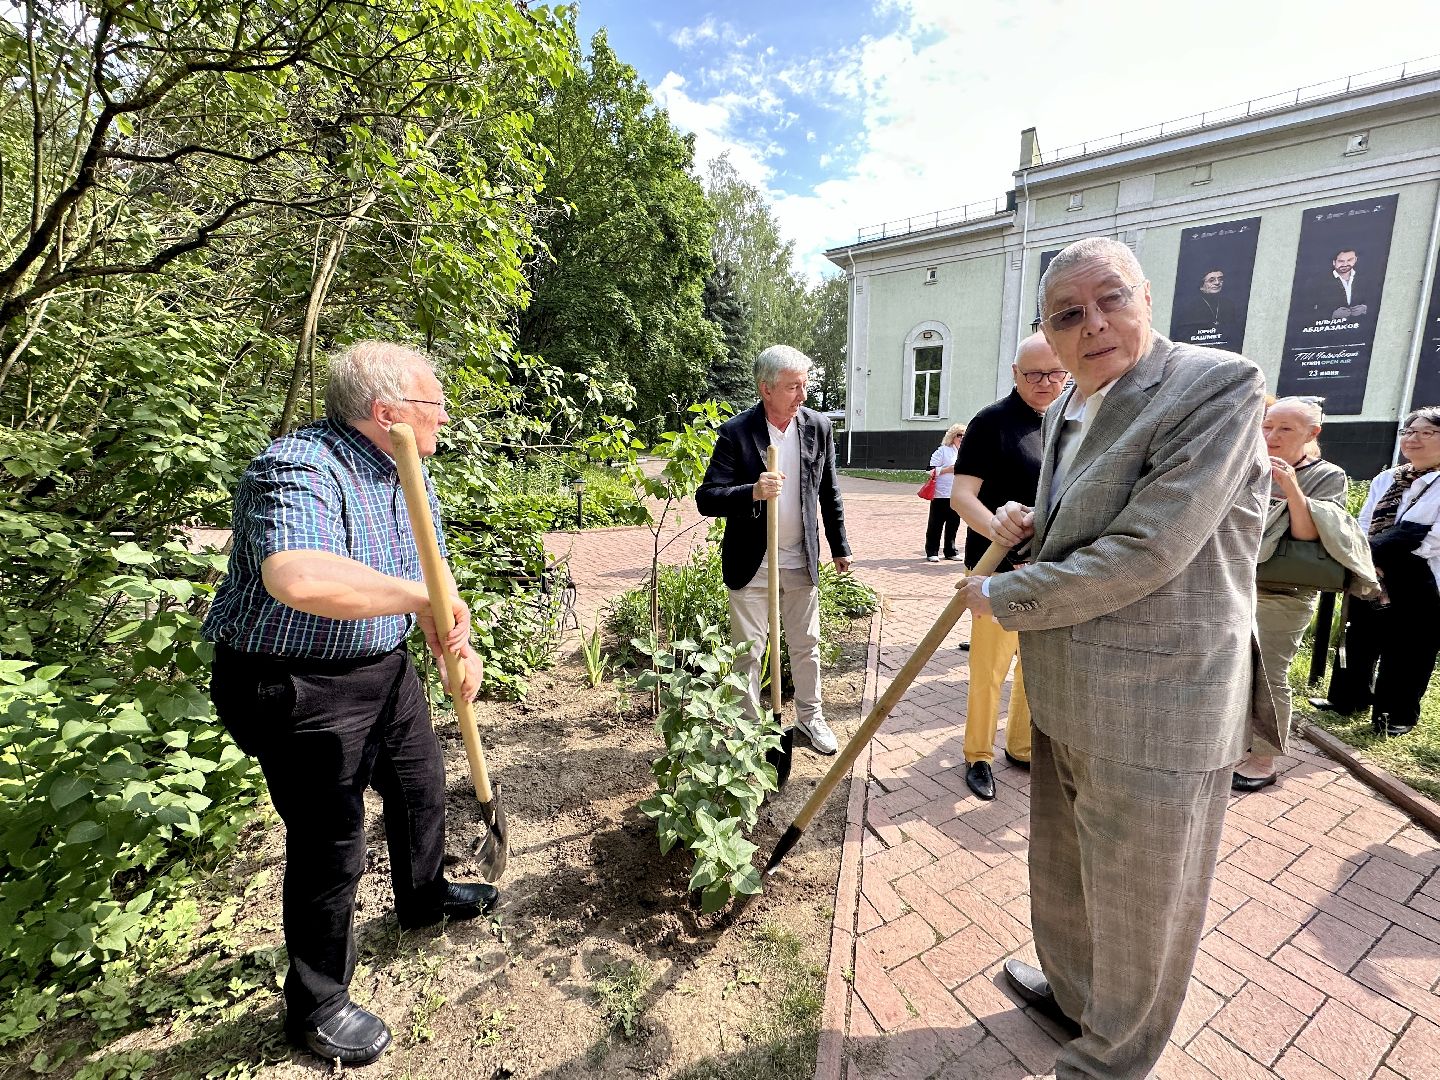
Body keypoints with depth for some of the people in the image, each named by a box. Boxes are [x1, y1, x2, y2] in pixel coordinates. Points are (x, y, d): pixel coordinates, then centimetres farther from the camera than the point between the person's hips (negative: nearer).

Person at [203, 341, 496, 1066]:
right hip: (298, 688, -8)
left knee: (421, 786, 24)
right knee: (331, 848, 6)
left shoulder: (408, 474, 3)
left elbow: (426, 578, 4)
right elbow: (296, 578, -47)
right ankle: (316, 1006, 34)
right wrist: (418, 595, -36)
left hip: (385, 668, 9)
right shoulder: (299, 469, -27)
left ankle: (424, 897, 54)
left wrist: (455, 641, -12)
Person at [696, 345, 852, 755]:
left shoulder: (818, 426, 0)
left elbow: (829, 493, 9)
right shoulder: (735, 432, -13)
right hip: (752, 564, -3)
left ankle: (810, 716, 38)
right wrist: (753, 492, -33)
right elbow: (706, 498, -16)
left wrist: (839, 546, 13)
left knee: (806, 645, 17)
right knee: (747, 650, 7)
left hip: (802, 561, 4)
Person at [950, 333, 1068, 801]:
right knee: (989, 668, 2)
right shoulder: (992, 421, -9)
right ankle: (978, 756, 22)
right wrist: (997, 527, -35)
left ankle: (1022, 746, 36)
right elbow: (961, 495, -16)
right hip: (1000, 568, -6)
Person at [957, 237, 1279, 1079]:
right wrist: (1026, 527, -2)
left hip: (1154, 711, -8)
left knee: (1137, 911, 15)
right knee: (1062, 875, 27)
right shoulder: (1065, 410, 9)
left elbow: (1143, 552, -25)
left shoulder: (1217, 385, -16)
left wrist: (1002, 597, -14)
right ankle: (1071, 993, 54)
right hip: (1065, 697, 8)